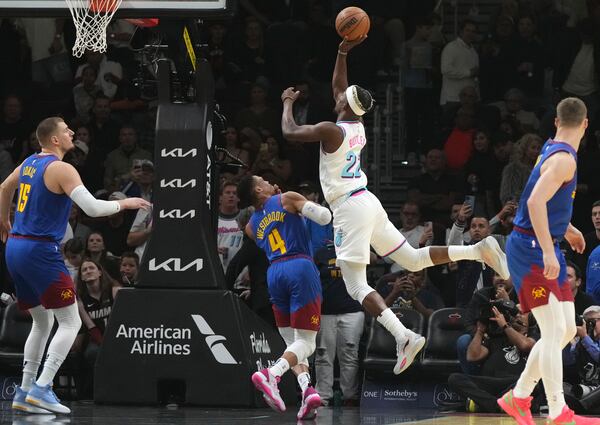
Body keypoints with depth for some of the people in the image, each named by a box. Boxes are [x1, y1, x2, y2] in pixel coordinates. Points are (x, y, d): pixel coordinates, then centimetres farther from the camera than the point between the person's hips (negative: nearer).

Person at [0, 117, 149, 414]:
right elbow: (93, 208, -21)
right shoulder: (61, 169, -13)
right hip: (40, 251, -9)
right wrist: (124, 204, -4)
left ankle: (25, 392, 15)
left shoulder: (29, 163, 13)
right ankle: (42, 389, -12)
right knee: (70, 323, -3)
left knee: (42, 322, 19)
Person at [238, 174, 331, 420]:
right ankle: (272, 373, -32)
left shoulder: (252, 226, 22)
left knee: (292, 341, 16)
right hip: (301, 267, -5)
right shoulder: (287, 199, 7)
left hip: (275, 272, 5)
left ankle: (307, 389, -9)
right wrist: (312, 204, 19)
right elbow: (325, 217, -2)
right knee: (306, 342, -4)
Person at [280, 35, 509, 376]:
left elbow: (290, 132, -4)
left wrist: (288, 102, 12)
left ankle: (404, 335, -26)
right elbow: (339, 88, 25)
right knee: (413, 260, 15)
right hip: (369, 203, 8)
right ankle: (479, 250, 2)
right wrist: (343, 53, 23)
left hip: (350, 208, -8)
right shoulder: (358, 127, 9)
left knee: (356, 286, -9)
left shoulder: (331, 130, -13)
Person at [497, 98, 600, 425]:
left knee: (566, 330, 11)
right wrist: (548, 252, -33)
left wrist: (566, 229, 39)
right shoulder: (564, 159, -18)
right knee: (554, 330, -12)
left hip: (545, 249, 10)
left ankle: (518, 398, 20)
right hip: (530, 248, -10)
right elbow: (535, 202, -29)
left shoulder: (552, 150, 12)